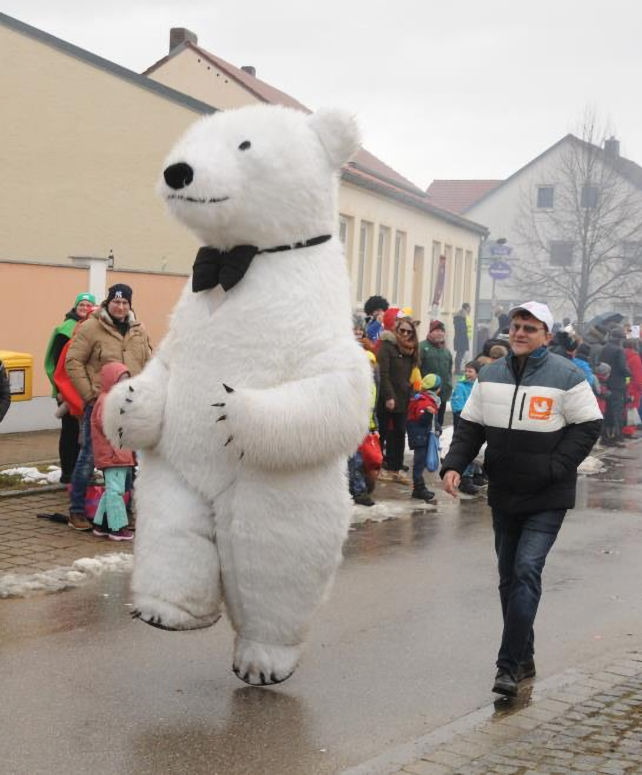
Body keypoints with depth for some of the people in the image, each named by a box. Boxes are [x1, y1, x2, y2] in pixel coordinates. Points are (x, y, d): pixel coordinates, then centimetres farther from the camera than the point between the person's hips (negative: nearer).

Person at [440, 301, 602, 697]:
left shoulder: (567, 376, -8)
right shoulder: (490, 375, 7)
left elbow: (588, 426, -6)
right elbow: (470, 426, 10)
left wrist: (556, 468, -16)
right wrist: (453, 464, -5)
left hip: (548, 498, -5)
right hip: (504, 494, 6)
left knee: (526, 570, -15)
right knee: (509, 576, 12)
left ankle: (510, 665, -12)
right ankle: (524, 657, 25)